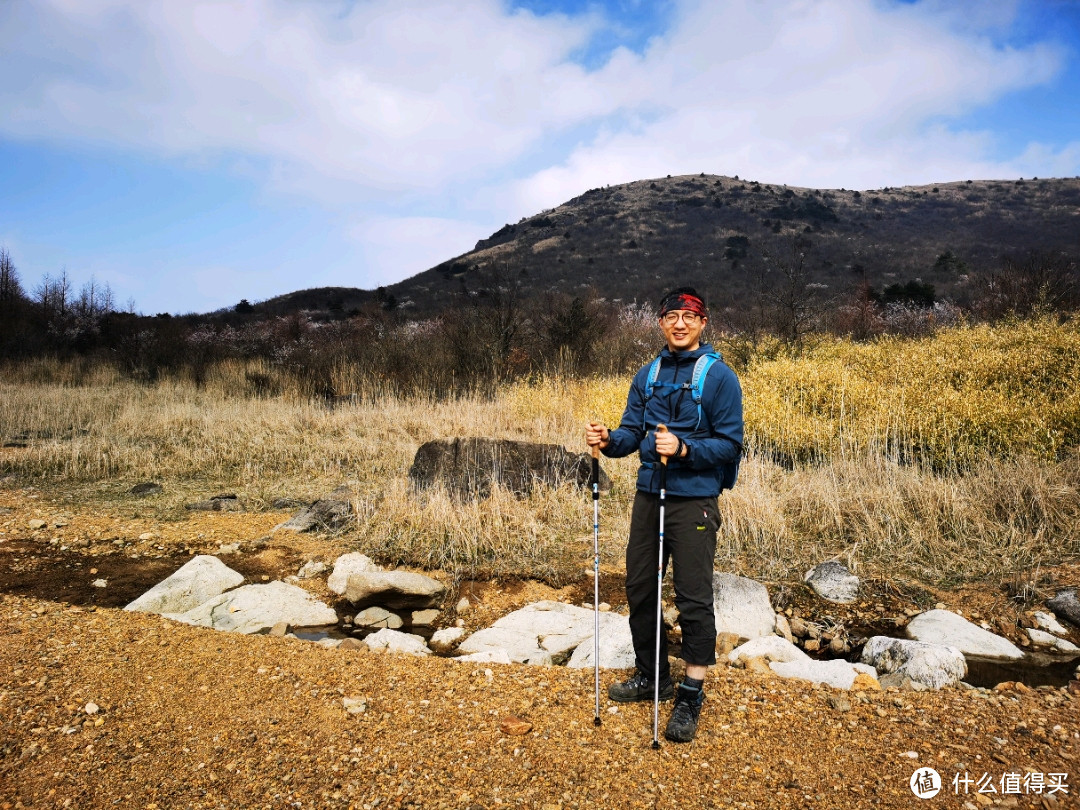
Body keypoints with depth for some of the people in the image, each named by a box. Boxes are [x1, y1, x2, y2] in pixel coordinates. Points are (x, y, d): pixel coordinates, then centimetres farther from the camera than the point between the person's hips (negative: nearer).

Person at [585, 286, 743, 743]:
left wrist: (684, 448, -24)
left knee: (693, 599, 0)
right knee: (640, 590, 14)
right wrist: (609, 440, -11)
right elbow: (632, 432, 9)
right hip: (648, 496, 6)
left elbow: (729, 444, -10)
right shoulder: (648, 375, 11)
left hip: (693, 503, -6)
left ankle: (691, 694, 15)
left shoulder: (718, 376, -6)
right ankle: (650, 675, 32)